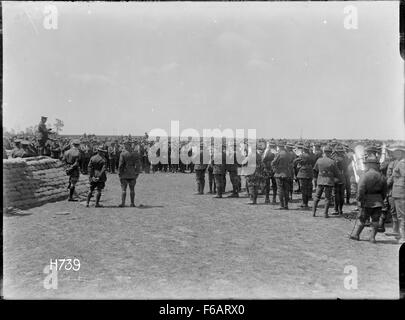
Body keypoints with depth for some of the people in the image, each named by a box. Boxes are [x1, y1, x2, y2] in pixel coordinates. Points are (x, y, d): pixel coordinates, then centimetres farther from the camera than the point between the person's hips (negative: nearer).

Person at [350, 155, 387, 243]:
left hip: (367, 201, -3)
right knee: (375, 220, 8)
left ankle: (356, 234, 20)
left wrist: (360, 200, -7)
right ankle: (372, 237, 10)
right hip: (378, 202, 3)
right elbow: (384, 191, 8)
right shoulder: (381, 176, 3)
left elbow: (360, 190, -17)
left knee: (362, 219, 9)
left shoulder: (365, 176, -12)